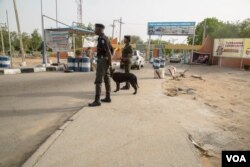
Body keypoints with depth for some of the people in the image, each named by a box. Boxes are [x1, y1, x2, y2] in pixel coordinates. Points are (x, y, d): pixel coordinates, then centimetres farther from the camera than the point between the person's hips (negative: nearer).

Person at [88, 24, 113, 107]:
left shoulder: (101, 39, -17)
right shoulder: (105, 38, 16)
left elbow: (108, 52, -23)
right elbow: (110, 50, 21)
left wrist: (110, 64, -19)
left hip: (102, 61, -11)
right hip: (105, 61, 11)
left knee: (98, 81, -10)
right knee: (107, 80, 13)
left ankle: (97, 101, -8)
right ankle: (108, 98, 21)